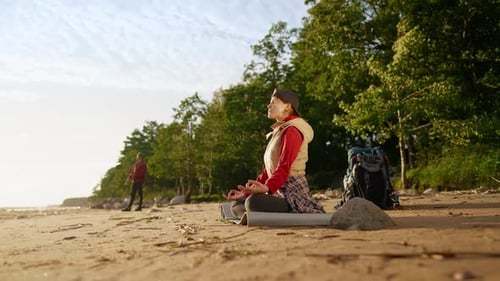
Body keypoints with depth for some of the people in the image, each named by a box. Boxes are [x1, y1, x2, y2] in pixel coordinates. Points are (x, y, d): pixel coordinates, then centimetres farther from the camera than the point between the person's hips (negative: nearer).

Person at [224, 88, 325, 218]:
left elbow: (284, 168, -22)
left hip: (293, 193, -10)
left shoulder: (292, 130, -9)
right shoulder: (278, 132, 22)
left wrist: (267, 188, -39)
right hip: (279, 192, 10)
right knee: (236, 205, 10)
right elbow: (268, 169, 19)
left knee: (253, 202, -35)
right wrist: (246, 192, 14)